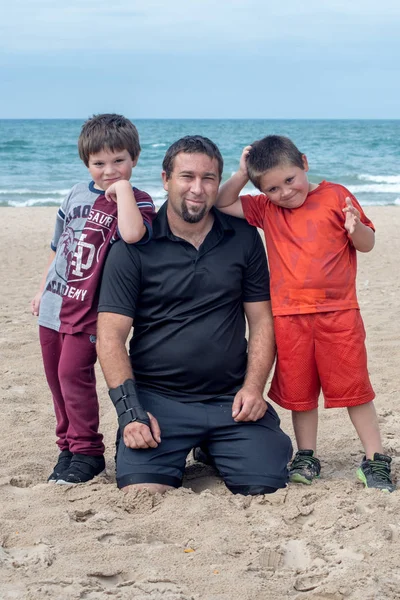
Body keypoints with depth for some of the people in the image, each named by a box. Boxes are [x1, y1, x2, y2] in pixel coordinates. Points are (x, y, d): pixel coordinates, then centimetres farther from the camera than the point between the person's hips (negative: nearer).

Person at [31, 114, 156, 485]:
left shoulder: (135, 201, -9)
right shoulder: (77, 195, 8)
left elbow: (132, 234, -34)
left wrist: (123, 188, -26)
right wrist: (42, 288, 24)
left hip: (88, 308, -6)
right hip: (53, 304, 6)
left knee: (73, 374, -11)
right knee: (55, 377, 11)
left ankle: (87, 452, 2)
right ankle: (68, 447, 24)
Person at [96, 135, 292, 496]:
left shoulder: (243, 238, 8)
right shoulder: (135, 246, -1)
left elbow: (261, 320, 9)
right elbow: (111, 337, -4)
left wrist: (253, 387, -6)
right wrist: (130, 412, -14)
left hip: (232, 399, 2)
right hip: (157, 399, -2)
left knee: (267, 486, -14)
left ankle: (211, 451, 17)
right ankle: (175, 454, 13)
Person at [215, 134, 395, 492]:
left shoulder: (335, 196, -2)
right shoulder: (266, 210, 7)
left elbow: (367, 245, 2)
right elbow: (222, 205, 10)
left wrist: (356, 228, -19)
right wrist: (241, 176, -2)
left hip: (338, 312, -3)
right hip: (289, 316, 3)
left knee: (354, 387, 1)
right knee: (299, 391, 10)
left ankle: (375, 460, 8)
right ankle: (306, 458, 24)